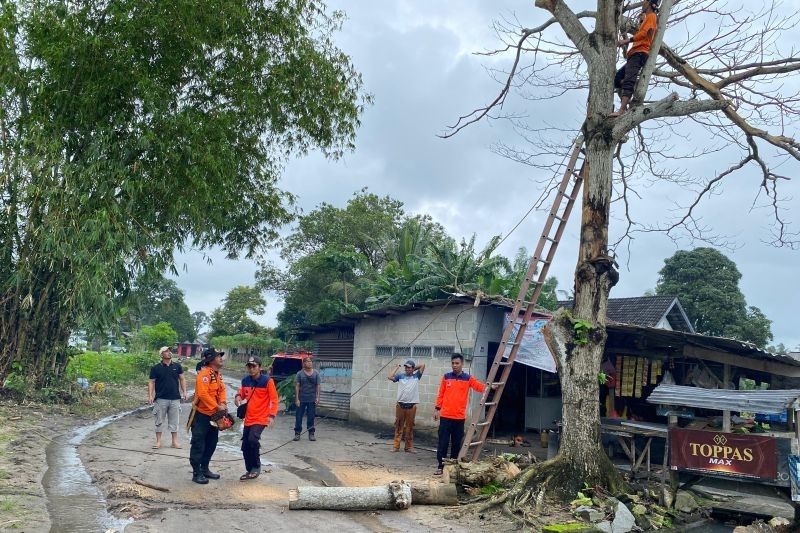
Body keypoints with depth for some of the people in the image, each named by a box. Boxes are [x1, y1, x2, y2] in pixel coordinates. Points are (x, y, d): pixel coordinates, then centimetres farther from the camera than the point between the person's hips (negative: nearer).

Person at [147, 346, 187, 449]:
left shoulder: (177, 366, 3)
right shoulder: (156, 368, -2)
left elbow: (182, 379, 8)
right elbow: (151, 382, -1)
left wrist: (184, 392, 0)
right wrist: (150, 395, -10)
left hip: (175, 398, 1)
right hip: (161, 399, -1)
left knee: (174, 421, 8)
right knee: (159, 421, 6)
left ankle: (175, 441, 16)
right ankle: (158, 441, 15)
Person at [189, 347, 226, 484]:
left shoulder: (218, 374, 10)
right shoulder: (204, 373, -21)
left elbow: (221, 389, 10)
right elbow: (203, 394, -29)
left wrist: (223, 403, -9)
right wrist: (217, 407, -24)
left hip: (214, 415, 10)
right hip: (202, 415, -10)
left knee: (211, 443, 17)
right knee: (198, 444, -1)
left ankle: (205, 469, 30)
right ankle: (196, 473, 6)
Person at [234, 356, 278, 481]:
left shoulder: (267, 381, -12)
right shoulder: (245, 380, 4)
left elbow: (274, 399, -10)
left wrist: (272, 415, -20)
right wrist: (238, 396, -5)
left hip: (261, 418, -6)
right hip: (248, 418, 6)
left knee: (253, 439, -25)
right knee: (245, 446, 8)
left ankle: (256, 467, -4)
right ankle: (250, 470, 27)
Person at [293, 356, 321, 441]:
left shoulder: (316, 373, 2)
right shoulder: (300, 373, -1)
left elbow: (318, 386, 3)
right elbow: (297, 386, -2)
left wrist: (318, 397, -5)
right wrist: (297, 398, -7)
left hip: (312, 399, 1)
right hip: (301, 399, -1)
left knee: (311, 417, 7)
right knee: (298, 416, 3)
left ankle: (311, 433, 18)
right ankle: (297, 433, 13)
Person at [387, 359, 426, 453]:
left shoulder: (416, 376, 7)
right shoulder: (400, 375, 7)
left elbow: (423, 365, 1)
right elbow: (390, 377, -5)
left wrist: (414, 369, 11)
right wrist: (397, 367, 4)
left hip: (411, 405, 0)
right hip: (400, 405, 0)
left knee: (409, 427, 6)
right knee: (398, 426, 5)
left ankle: (409, 447, 13)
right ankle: (396, 446, 9)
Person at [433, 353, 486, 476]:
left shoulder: (468, 378, 2)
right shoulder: (446, 377, 5)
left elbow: (481, 387, -10)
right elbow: (441, 395, 7)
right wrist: (437, 409, 4)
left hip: (460, 417, 0)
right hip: (445, 416, 0)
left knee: (457, 443, 9)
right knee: (443, 442, 0)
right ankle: (441, 466, 5)